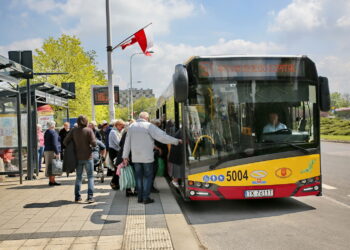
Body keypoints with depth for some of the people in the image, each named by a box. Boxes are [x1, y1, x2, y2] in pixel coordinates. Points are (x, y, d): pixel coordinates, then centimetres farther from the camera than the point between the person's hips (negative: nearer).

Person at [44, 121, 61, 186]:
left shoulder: (46, 132, 14)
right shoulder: (53, 132, -13)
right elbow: (54, 143, -19)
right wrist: (57, 153, -18)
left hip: (46, 151, 9)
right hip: (53, 151, -9)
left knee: (49, 166, 11)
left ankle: (50, 180, 15)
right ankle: (52, 181, -5)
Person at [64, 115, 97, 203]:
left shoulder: (74, 131, -1)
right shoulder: (89, 130, -10)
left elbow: (65, 142, -3)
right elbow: (94, 143, -16)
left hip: (78, 157, 3)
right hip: (87, 157, -3)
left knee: (78, 177, 15)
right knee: (90, 177, 5)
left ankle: (77, 197, 16)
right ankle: (90, 197, -4)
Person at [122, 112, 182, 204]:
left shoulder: (132, 126, 7)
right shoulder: (149, 126, -8)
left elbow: (127, 143, 10)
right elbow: (162, 137, -15)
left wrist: (125, 156, 17)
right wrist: (176, 141, -11)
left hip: (136, 157, 5)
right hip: (147, 157, -5)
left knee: (139, 176, 13)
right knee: (148, 176, 5)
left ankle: (140, 197, 14)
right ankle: (146, 198, 4)